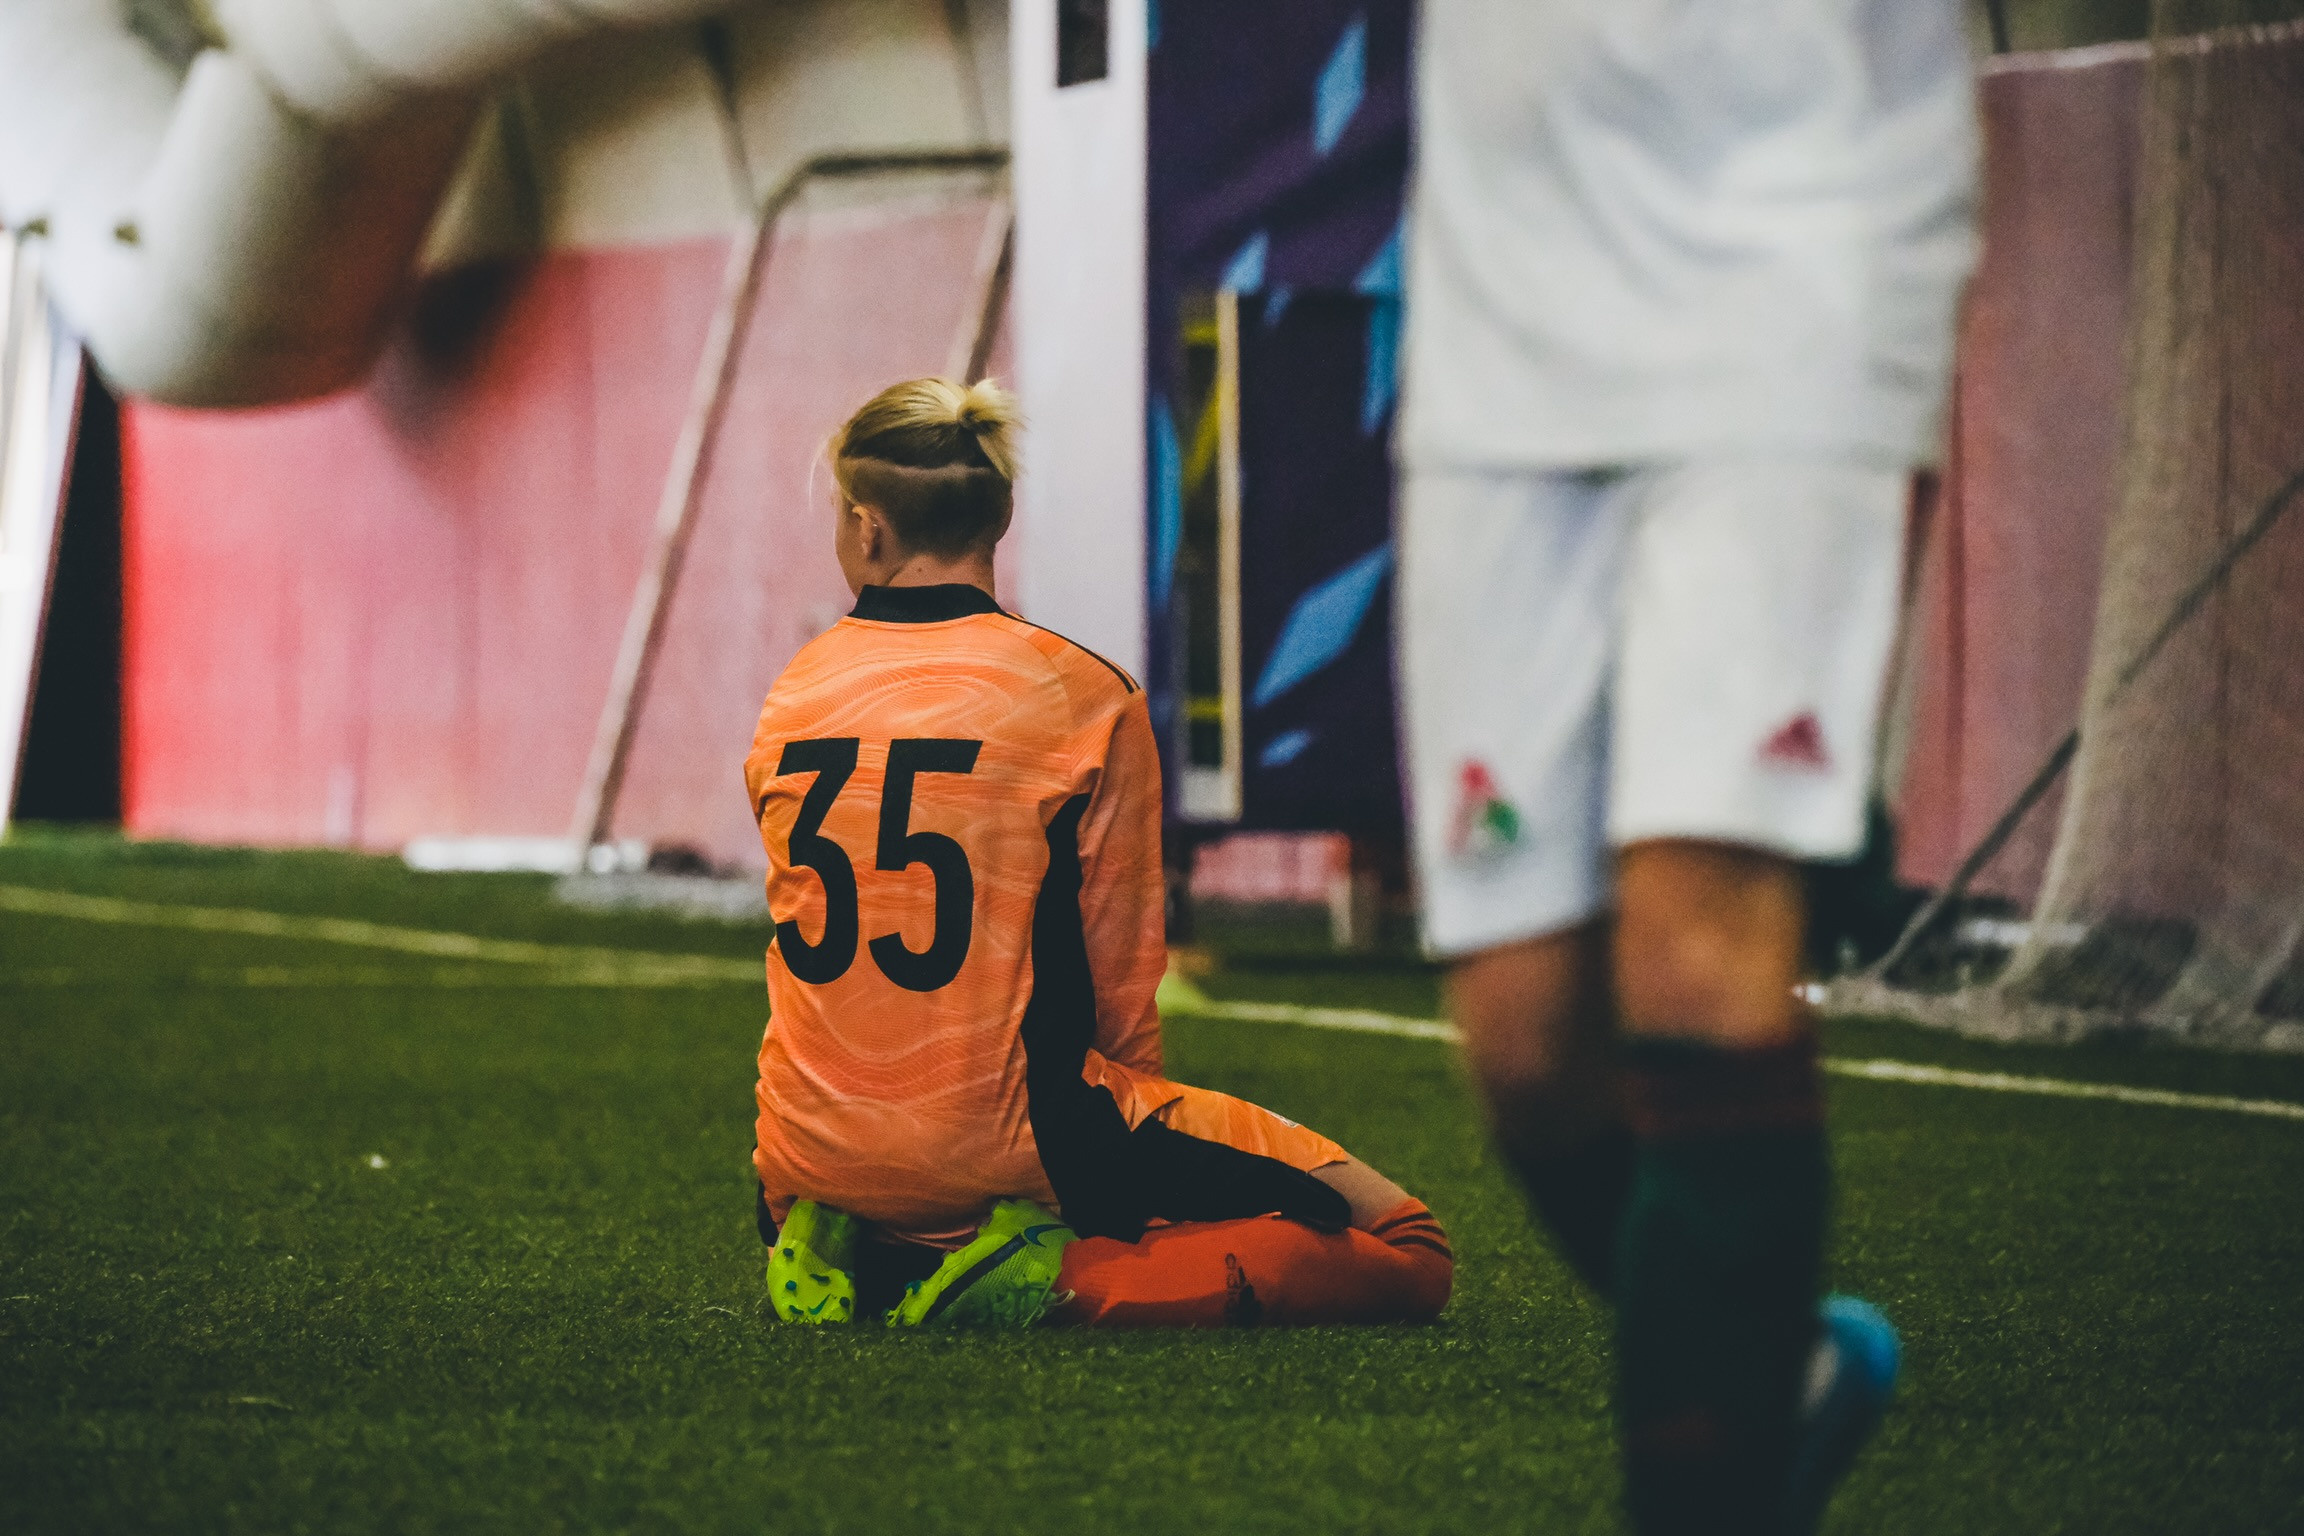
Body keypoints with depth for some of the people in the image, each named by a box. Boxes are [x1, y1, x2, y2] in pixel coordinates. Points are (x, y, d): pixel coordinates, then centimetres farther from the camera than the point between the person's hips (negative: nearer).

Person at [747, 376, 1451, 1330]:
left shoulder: (790, 697, 3)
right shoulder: (1084, 697, -8)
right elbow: (1121, 986, -2)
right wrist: (1140, 1126, 16)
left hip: (815, 1153, 6)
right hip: (1006, 1136, -6)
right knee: (1404, 1250, -1)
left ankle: (857, 1262, 8)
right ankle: (1068, 1287, -16)